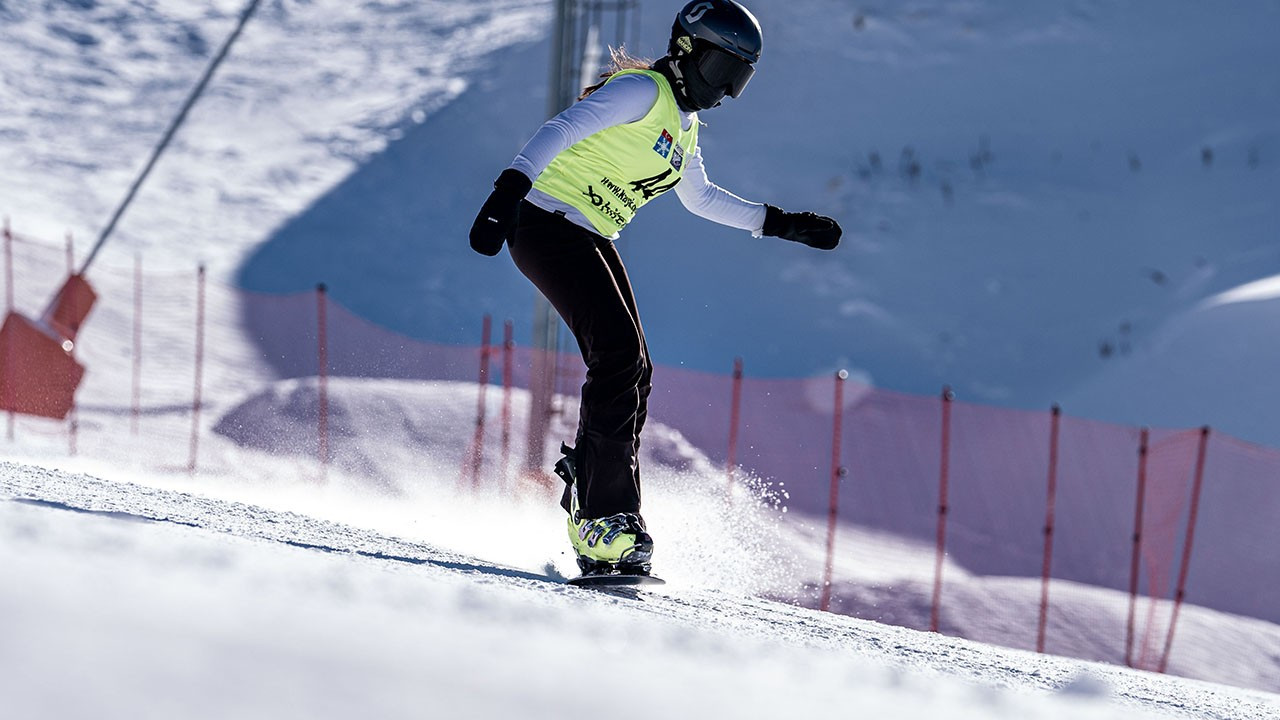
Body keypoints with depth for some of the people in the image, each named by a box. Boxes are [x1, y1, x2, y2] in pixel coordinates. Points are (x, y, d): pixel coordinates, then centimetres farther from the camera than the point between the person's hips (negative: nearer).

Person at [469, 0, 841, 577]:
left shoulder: (683, 127, 18)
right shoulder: (643, 91, -11)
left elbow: (701, 198, 34)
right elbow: (561, 130, -23)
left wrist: (781, 223, 31)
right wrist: (509, 190, -36)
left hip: (590, 241, 10)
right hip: (548, 223, -10)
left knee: (631, 373, 3)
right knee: (619, 355, -20)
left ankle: (587, 501, 8)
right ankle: (605, 518, -22)